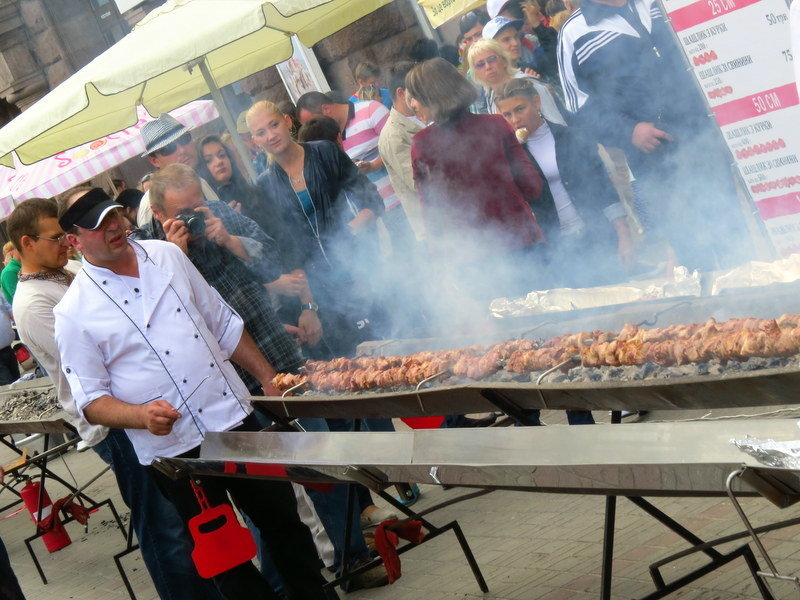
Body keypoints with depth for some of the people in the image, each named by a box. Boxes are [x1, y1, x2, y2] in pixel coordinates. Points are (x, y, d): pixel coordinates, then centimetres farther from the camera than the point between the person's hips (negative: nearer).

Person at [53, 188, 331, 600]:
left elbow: (223, 325, 15)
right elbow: (91, 402, -6)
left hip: (235, 418, 5)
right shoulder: (74, 313, -8)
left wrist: (268, 377, 12)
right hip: (174, 449, -4)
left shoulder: (167, 255, 6)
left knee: (284, 521, 16)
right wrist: (143, 415, -24)